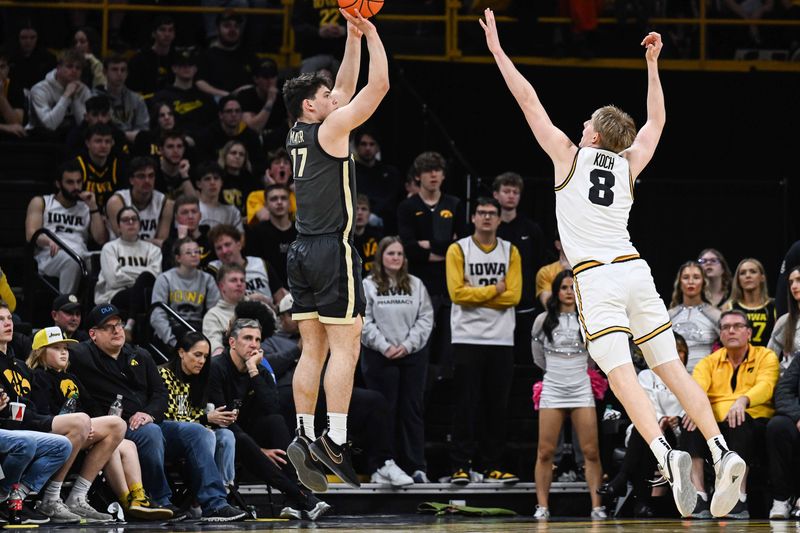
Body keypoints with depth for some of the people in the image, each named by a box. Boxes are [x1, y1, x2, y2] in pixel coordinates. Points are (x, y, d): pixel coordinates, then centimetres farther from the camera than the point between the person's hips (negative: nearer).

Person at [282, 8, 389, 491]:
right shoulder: (330, 129, -9)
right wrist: (370, 33, 2)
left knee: (314, 350, 9)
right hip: (333, 249, -8)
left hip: (303, 252, 8)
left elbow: (348, 87, 24)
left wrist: (354, 38, 22)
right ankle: (336, 440, -16)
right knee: (346, 347, -8)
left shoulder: (299, 133, 13)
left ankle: (305, 435, 5)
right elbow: (379, 86, -8)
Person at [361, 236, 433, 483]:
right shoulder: (368, 286, 2)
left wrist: (407, 345, -8)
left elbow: (426, 319, 4)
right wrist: (385, 347, -12)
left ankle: (417, 467, 4)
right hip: (379, 358, -2)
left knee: (412, 410, 3)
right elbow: (364, 322, -4)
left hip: (413, 355, 2)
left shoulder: (416, 285, 10)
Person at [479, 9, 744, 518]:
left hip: (596, 277, -5)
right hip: (635, 270, 5)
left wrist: (497, 50, 15)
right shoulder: (629, 165, 15)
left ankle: (666, 454, -33)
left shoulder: (570, 154, 5)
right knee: (672, 369, 3)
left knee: (621, 375, -13)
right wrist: (652, 64, 37)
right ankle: (722, 452, -13)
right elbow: (657, 120, 33)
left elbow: (529, 101, 8)